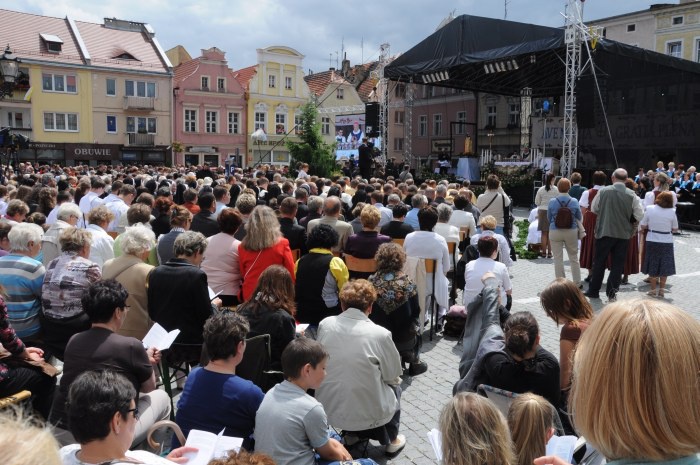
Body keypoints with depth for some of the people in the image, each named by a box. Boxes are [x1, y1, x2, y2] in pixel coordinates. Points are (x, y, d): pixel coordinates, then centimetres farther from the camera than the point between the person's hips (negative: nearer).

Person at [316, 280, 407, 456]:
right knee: (395, 386, 27)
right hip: (367, 413, -3)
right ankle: (391, 440, 38)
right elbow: (393, 375, -4)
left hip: (327, 409, 3)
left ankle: (351, 434, 40)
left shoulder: (325, 324, -8)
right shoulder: (380, 334, -18)